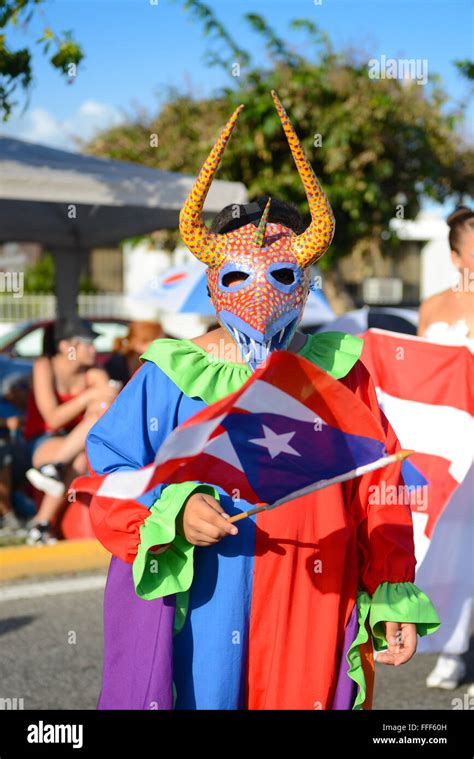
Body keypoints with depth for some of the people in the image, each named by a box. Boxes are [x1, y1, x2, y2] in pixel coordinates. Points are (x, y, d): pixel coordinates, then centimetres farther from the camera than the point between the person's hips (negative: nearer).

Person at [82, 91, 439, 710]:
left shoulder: (341, 374, 6)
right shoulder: (171, 375, 1)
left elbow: (379, 495, 7)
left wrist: (395, 601, 3)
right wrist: (172, 512, -19)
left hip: (311, 626, 1)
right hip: (198, 628, -1)